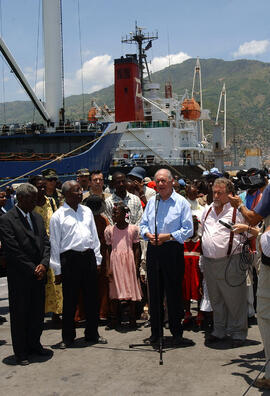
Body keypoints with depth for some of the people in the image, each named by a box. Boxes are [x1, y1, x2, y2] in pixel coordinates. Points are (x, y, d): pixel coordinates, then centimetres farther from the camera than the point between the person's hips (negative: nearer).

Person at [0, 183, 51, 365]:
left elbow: (46, 243, 9)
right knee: (20, 314, 6)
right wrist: (32, 270, -14)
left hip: (39, 275, 6)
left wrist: (44, 264, -7)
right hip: (20, 277, -6)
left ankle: (34, 344, 30)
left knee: (38, 312, 13)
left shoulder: (38, 218, 11)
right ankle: (21, 352, 19)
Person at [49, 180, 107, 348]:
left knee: (92, 297, 10)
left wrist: (97, 259, 10)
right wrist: (57, 270, -3)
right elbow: (55, 244, -1)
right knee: (70, 299, 4)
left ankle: (92, 333, 25)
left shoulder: (87, 211, 11)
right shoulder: (58, 216, -2)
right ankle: (68, 336, 19)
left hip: (89, 257, 4)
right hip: (70, 259, -4)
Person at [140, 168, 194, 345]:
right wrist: (148, 234, -3)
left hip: (173, 250, -4)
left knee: (174, 292, 0)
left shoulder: (181, 202, -2)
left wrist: (169, 236, -15)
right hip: (153, 250, 5)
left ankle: (177, 332, 12)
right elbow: (143, 224, 18)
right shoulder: (151, 202, 12)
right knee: (155, 292, 10)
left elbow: (188, 229, -6)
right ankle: (156, 332, 21)